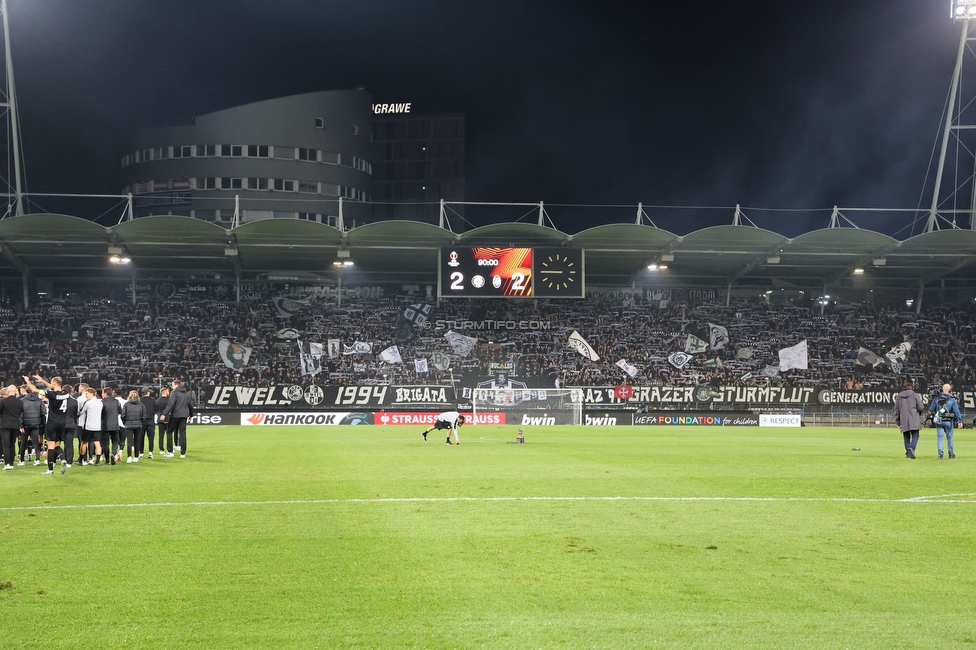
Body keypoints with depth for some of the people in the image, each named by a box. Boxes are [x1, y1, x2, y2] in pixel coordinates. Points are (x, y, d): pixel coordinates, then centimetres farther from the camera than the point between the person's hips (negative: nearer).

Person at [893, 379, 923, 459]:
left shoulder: (899, 396, 8)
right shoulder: (914, 394, -2)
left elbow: (896, 410, 10)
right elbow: (921, 407, -5)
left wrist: (897, 422, 15)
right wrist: (918, 413, 17)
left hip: (903, 420, 3)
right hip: (914, 420, -3)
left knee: (906, 437, 11)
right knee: (915, 436, -2)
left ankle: (908, 453, 10)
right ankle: (911, 448, -25)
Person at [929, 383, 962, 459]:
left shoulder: (936, 399, 1)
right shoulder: (952, 400, -6)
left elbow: (931, 410, 8)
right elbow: (957, 411, -8)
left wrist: (931, 412, 31)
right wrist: (960, 421, -4)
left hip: (939, 421, 1)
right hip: (948, 422, -1)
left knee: (940, 437, 2)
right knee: (949, 437, 13)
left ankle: (940, 454, -7)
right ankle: (951, 454, 22)